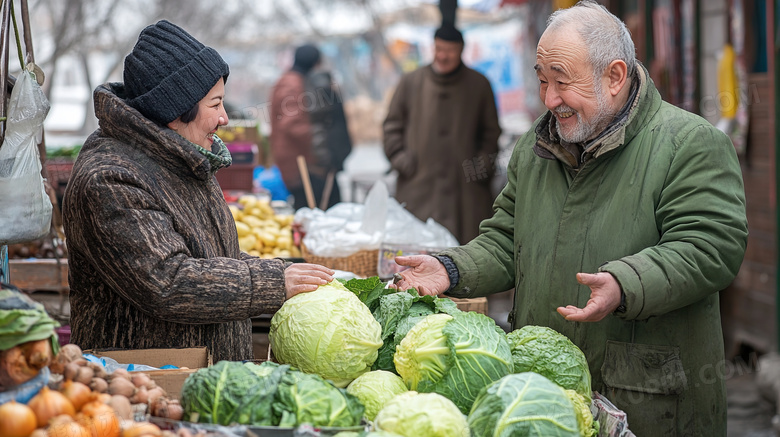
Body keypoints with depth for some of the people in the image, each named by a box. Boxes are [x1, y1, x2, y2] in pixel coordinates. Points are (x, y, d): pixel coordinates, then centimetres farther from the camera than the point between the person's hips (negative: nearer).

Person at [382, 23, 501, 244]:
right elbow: (392, 125, 14)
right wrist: (401, 161, 2)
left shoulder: (479, 85, 8)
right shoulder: (410, 82, 8)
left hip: (466, 190, 0)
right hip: (418, 188, 0)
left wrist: (483, 165, 3)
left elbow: (492, 131, 15)